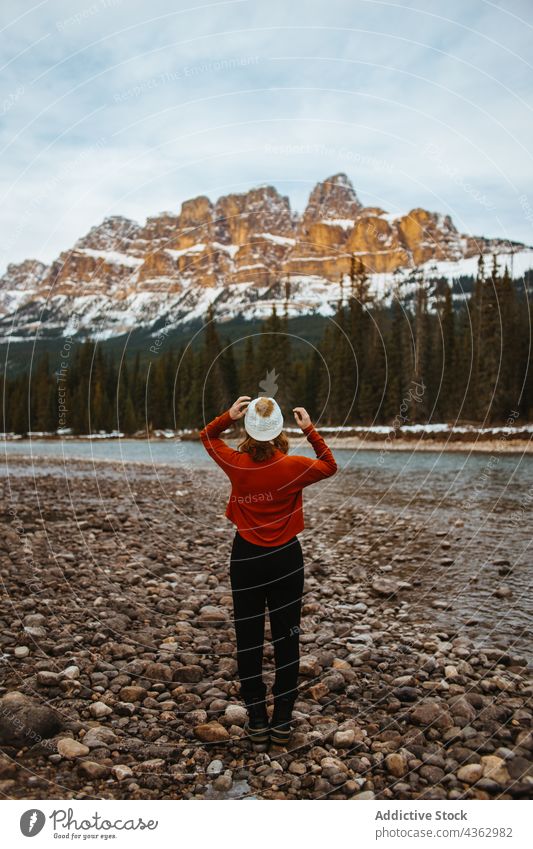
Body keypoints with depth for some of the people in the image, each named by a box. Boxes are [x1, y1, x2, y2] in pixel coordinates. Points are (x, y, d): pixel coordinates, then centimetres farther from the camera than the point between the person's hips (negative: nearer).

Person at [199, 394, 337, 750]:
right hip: (285, 559, -1)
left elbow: (207, 436, 9)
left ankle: (257, 723, 17)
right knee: (286, 640, 10)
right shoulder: (293, 467, -13)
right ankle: (282, 722, 18)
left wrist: (228, 416, -6)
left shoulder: (236, 464, -10)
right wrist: (310, 429, 2)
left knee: (249, 641, 10)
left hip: (246, 558, 1)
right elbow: (330, 466, 7)